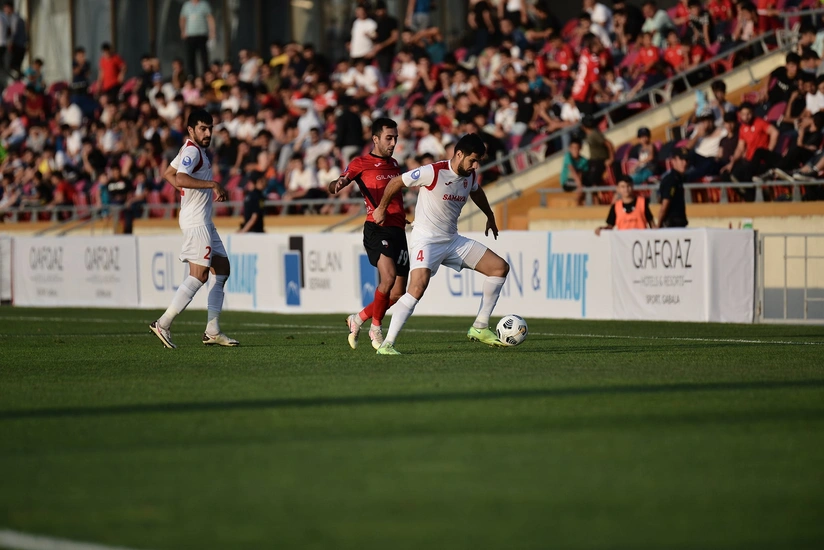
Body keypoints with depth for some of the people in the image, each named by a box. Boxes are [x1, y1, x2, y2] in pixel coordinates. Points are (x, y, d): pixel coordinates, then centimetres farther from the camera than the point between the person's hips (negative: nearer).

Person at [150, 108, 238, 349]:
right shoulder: (191, 151, -15)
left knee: (222, 270, 10)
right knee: (199, 275, -14)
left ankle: (212, 331, 11)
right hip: (196, 222, -11)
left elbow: (168, 174, 27)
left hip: (204, 221, 11)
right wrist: (213, 184, -27)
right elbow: (180, 179, -32)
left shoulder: (196, 150, 16)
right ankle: (163, 324, -13)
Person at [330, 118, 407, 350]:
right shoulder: (361, 163, 3)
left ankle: (358, 319, 25)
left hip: (398, 230, 7)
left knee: (398, 294, 3)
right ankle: (376, 328, -9)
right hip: (377, 228, -7)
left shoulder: (394, 164, 22)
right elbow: (335, 186, -7)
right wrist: (338, 183, -28)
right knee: (388, 277, -27)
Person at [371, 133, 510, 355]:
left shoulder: (470, 176, 3)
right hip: (426, 240, -8)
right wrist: (381, 209, 5)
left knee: (500, 267, 2)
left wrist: (490, 217, 39)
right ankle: (387, 344, -25)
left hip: (453, 241, 8)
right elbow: (396, 182, -7)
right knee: (418, 288, -30)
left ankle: (480, 327, 8)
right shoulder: (432, 172, -19)